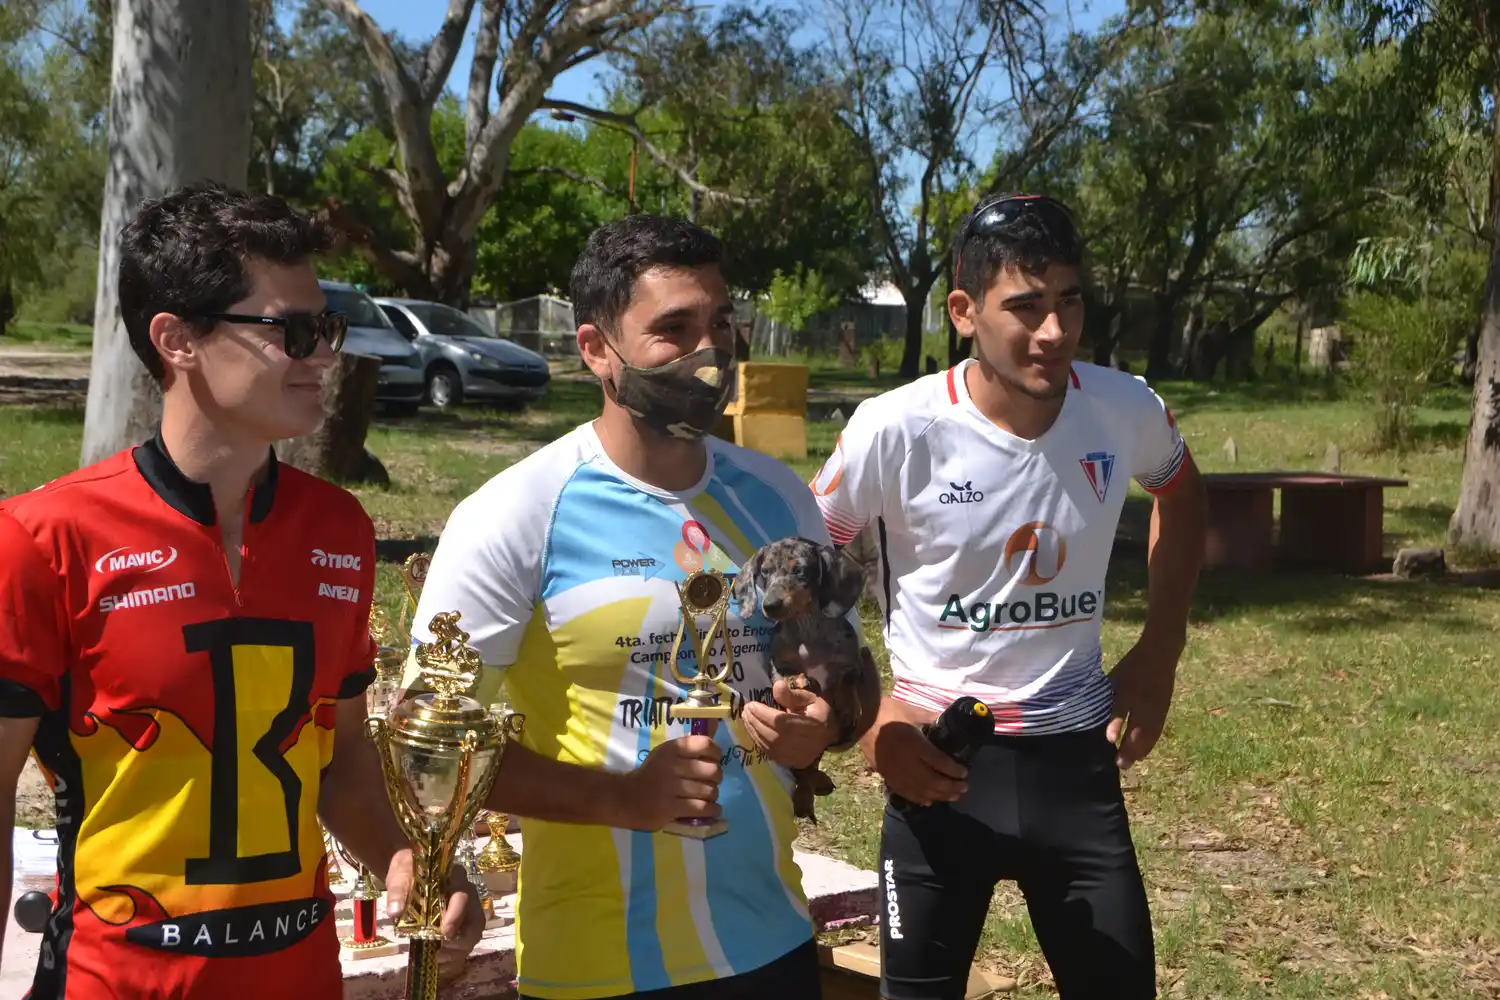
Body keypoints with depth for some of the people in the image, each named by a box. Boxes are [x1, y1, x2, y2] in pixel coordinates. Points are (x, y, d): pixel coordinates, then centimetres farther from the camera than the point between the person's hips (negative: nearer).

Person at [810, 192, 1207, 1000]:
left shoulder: (1126, 411, -8)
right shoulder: (895, 431, -18)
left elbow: (1181, 496, 16)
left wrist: (1159, 651, 9)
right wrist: (866, 713, -10)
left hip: (1076, 754, 3)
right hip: (939, 759, -3)